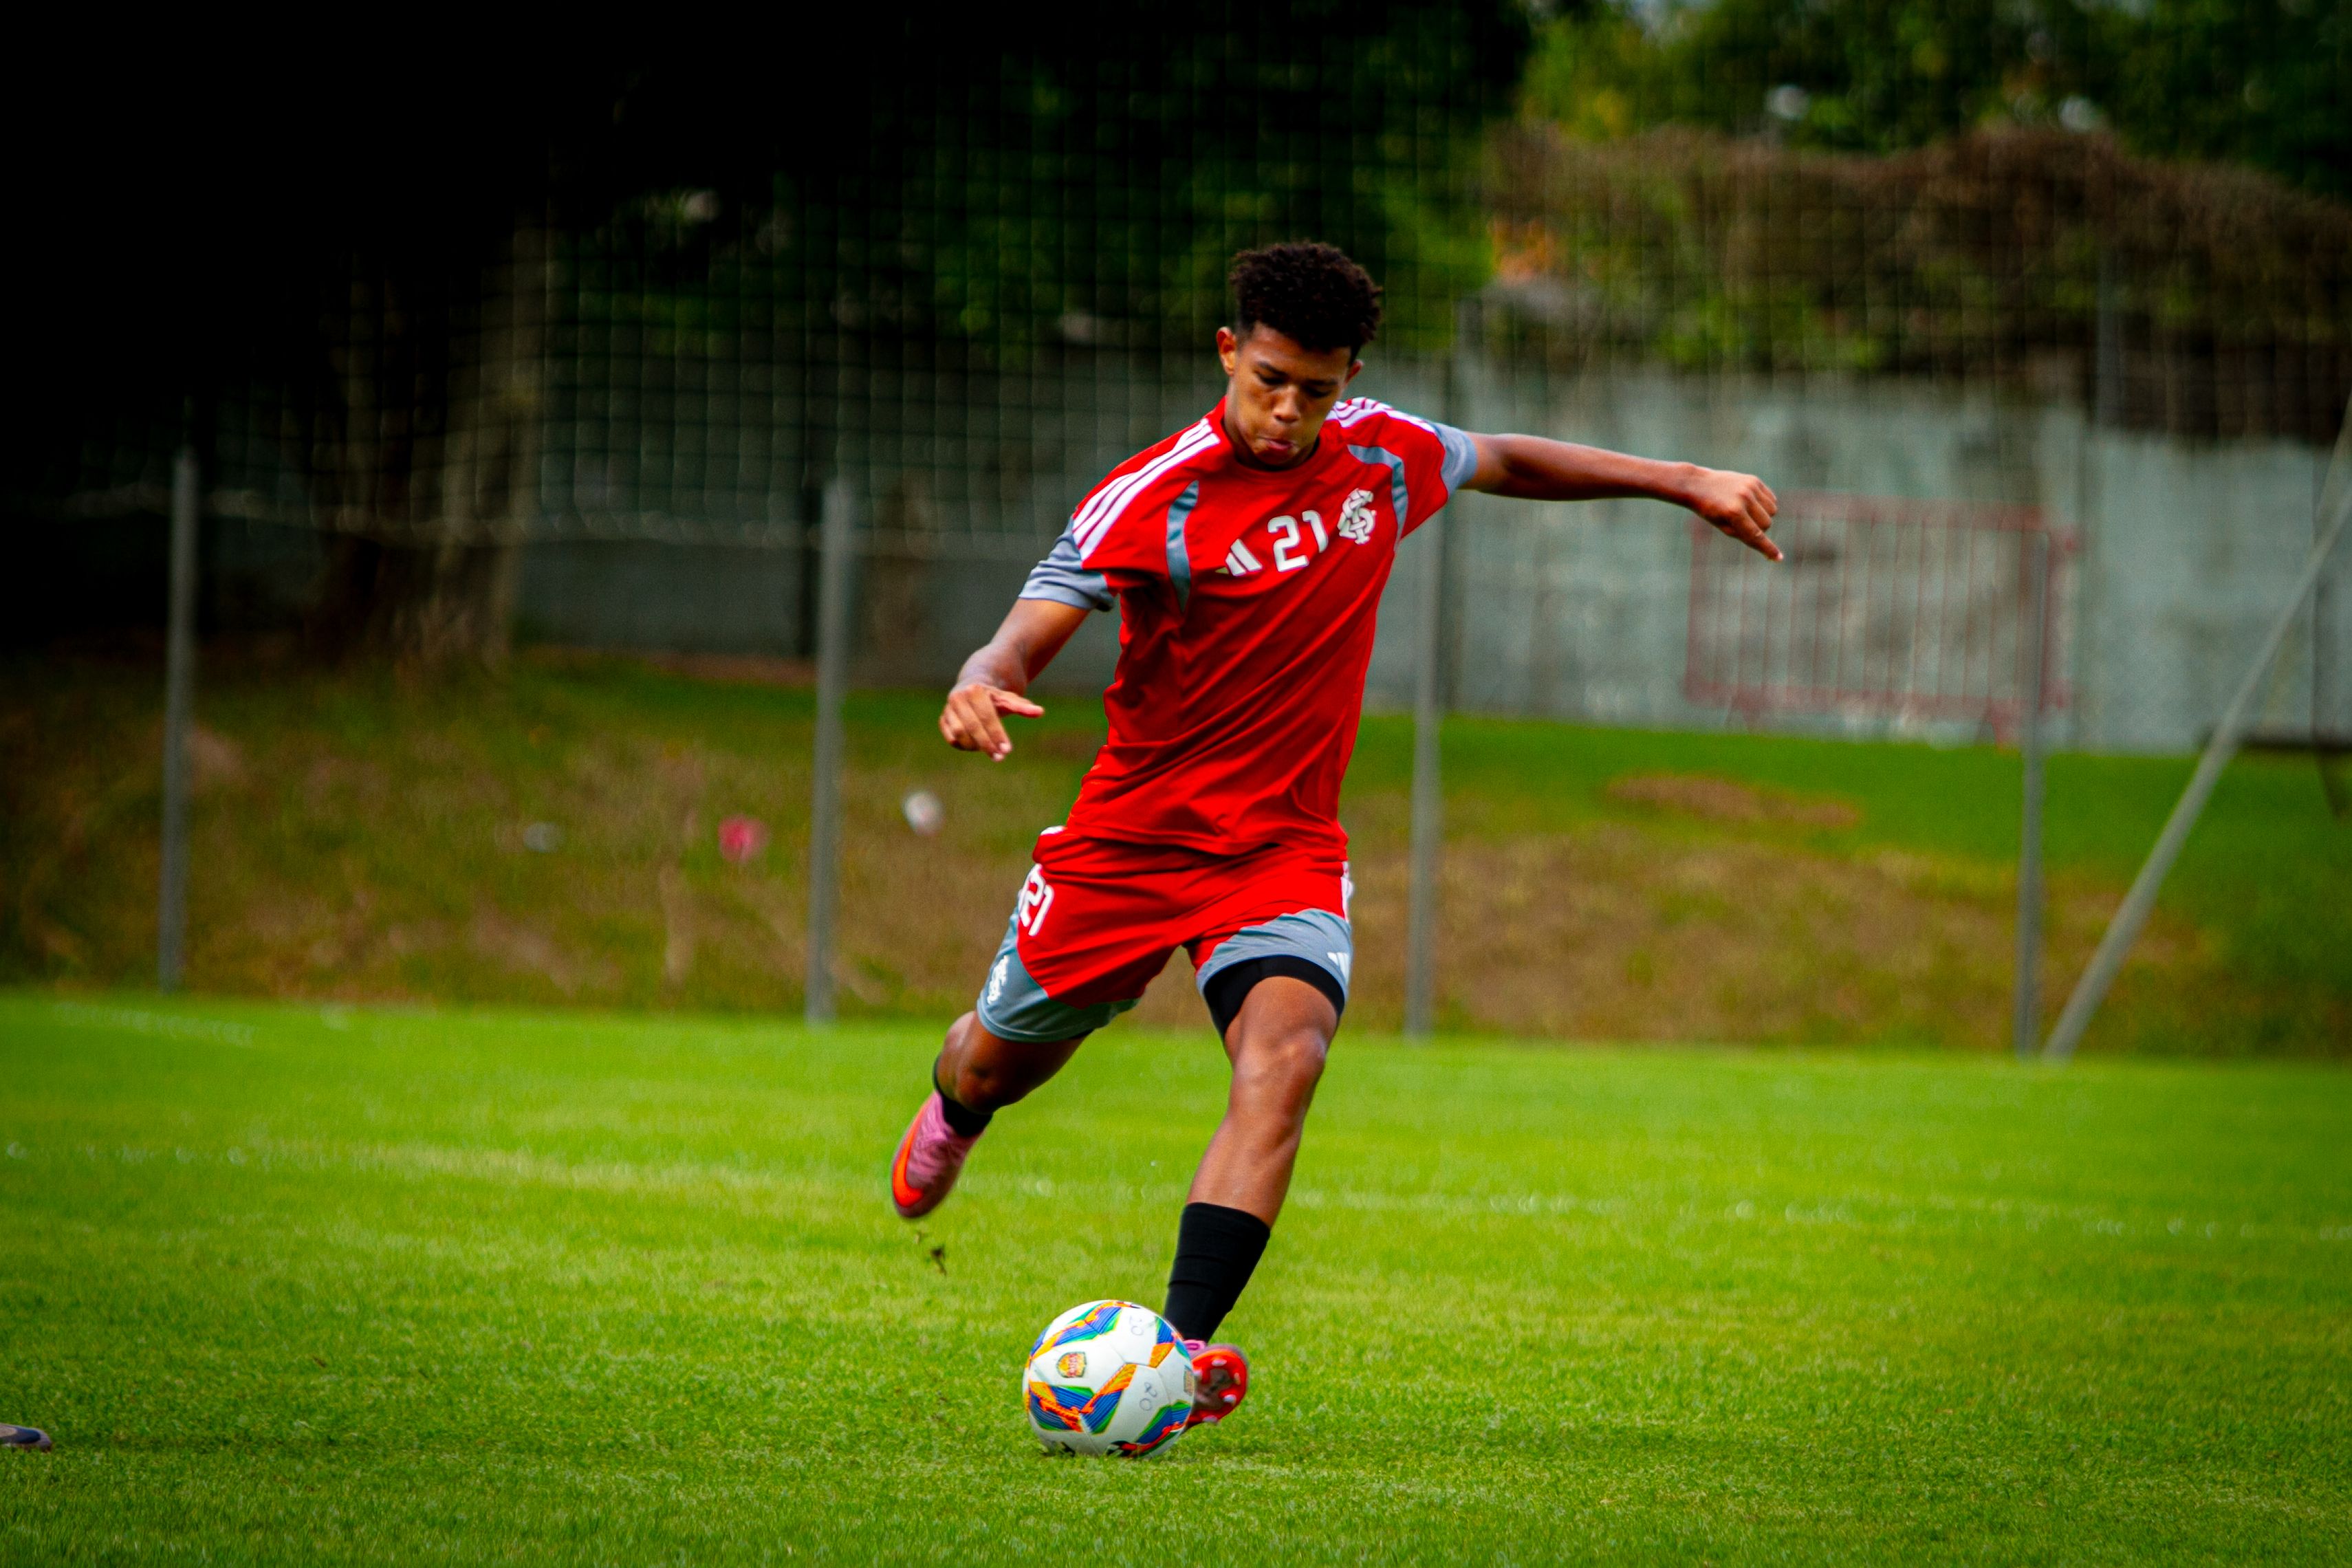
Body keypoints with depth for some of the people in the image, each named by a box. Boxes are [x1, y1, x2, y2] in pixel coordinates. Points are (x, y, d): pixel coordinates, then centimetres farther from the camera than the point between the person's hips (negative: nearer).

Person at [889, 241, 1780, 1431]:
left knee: (1284, 1055, -26)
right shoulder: (1152, 499, -18)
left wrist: (1685, 482, 19)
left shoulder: (1382, 456, -3)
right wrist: (981, 689, -47)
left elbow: (1505, 462, 19)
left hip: (1285, 845, 2)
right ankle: (955, 1112, 57)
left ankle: (1185, 1343, -34)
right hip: (1131, 837, -1)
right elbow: (1025, 638, -22)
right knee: (1004, 1057, 16)